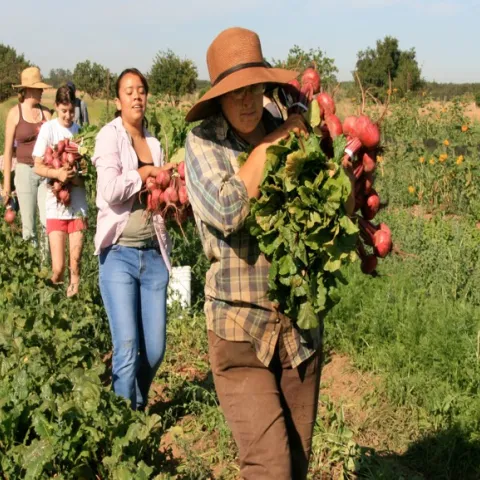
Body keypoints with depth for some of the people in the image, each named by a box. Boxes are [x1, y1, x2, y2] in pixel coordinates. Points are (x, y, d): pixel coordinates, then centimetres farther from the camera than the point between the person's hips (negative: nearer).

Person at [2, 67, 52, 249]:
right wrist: (6, 183, -1)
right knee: (28, 224, 2)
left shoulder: (45, 112, 7)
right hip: (25, 171, -2)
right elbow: (8, 150, 1)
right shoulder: (15, 113, -1)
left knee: (48, 222, -2)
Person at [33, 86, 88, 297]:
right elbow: (37, 167, -3)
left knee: (76, 263, 2)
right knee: (58, 268, -6)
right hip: (56, 203, -2)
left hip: (78, 203, 2)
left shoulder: (79, 130, 5)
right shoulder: (48, 129, -3)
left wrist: (80, 176, -12)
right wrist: (57, 173, -23)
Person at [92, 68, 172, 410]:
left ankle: (139, 407, 30)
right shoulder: (110, 136, -2)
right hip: (120, 254, -5)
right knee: (127, 349, -9)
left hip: (154, 254, 5)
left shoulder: (154, 143, 15)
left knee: (155, 349, 5)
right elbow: (110, 191, -16)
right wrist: (145, 174, -5)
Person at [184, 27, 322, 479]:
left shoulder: (289, 134, 5)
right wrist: (268, 144, -13)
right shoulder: (203, 142, -5)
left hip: (301, 323, 4)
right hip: (240, 328, -4)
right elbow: (226, 212, -21)